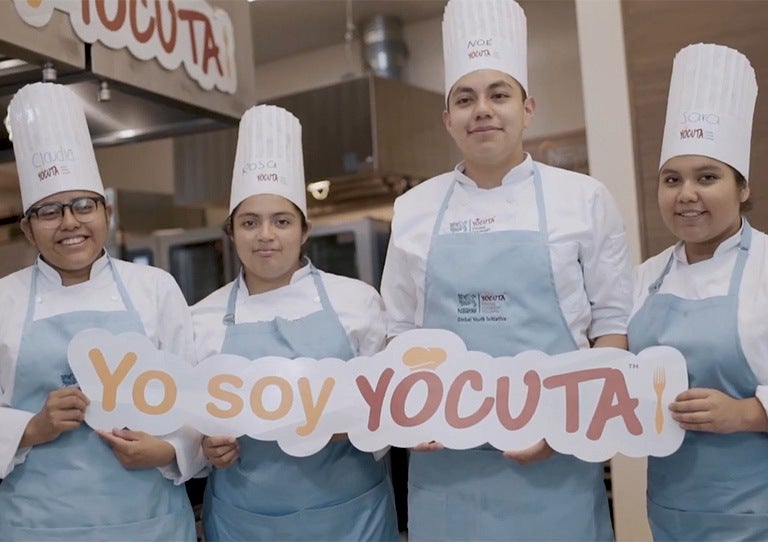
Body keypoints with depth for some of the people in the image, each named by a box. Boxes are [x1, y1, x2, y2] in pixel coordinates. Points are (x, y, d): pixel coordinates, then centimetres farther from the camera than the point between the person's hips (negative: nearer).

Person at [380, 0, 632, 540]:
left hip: (555, 458, -1)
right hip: (444, 461, 2)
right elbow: (401, 331, 11)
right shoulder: (413, 209, 6)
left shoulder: (584, 198, 0)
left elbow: (613, 326, 1)